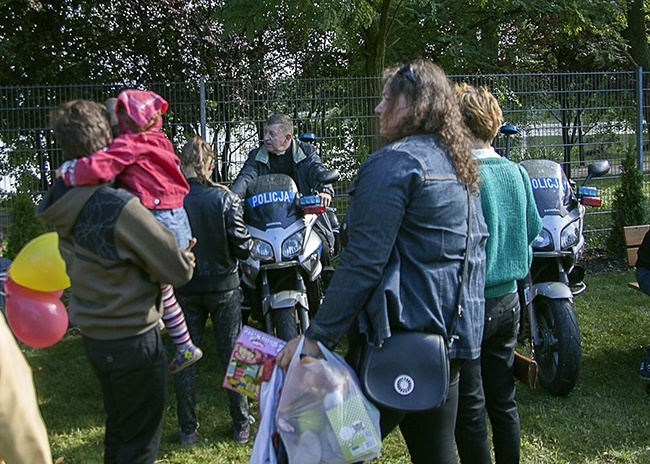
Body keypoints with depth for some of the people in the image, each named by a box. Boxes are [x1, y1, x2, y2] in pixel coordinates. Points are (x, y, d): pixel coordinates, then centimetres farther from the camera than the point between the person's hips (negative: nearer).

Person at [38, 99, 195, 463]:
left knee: (118, 427, 24)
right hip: (133, 337, -8)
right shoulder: (119, 207, -27)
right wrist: (187, 258, 3)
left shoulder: (63, 204, -3)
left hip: (94, 334, 8)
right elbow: (178, 271, -21)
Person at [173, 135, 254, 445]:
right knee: (231, 355, 13)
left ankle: (188, 429, 20)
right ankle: (241, 425, 22)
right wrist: (250, 245, 9)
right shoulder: (226, 198, -12)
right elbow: (242, 246, -13)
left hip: (185, 289, 0)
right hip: (223, 286, 0)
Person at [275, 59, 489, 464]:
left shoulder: (394, 163, -13)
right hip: (450, 336, 9)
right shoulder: (460, 168, 15)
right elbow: (475, 251, 21)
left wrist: (317, 336, -17)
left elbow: (362, 263, -20)